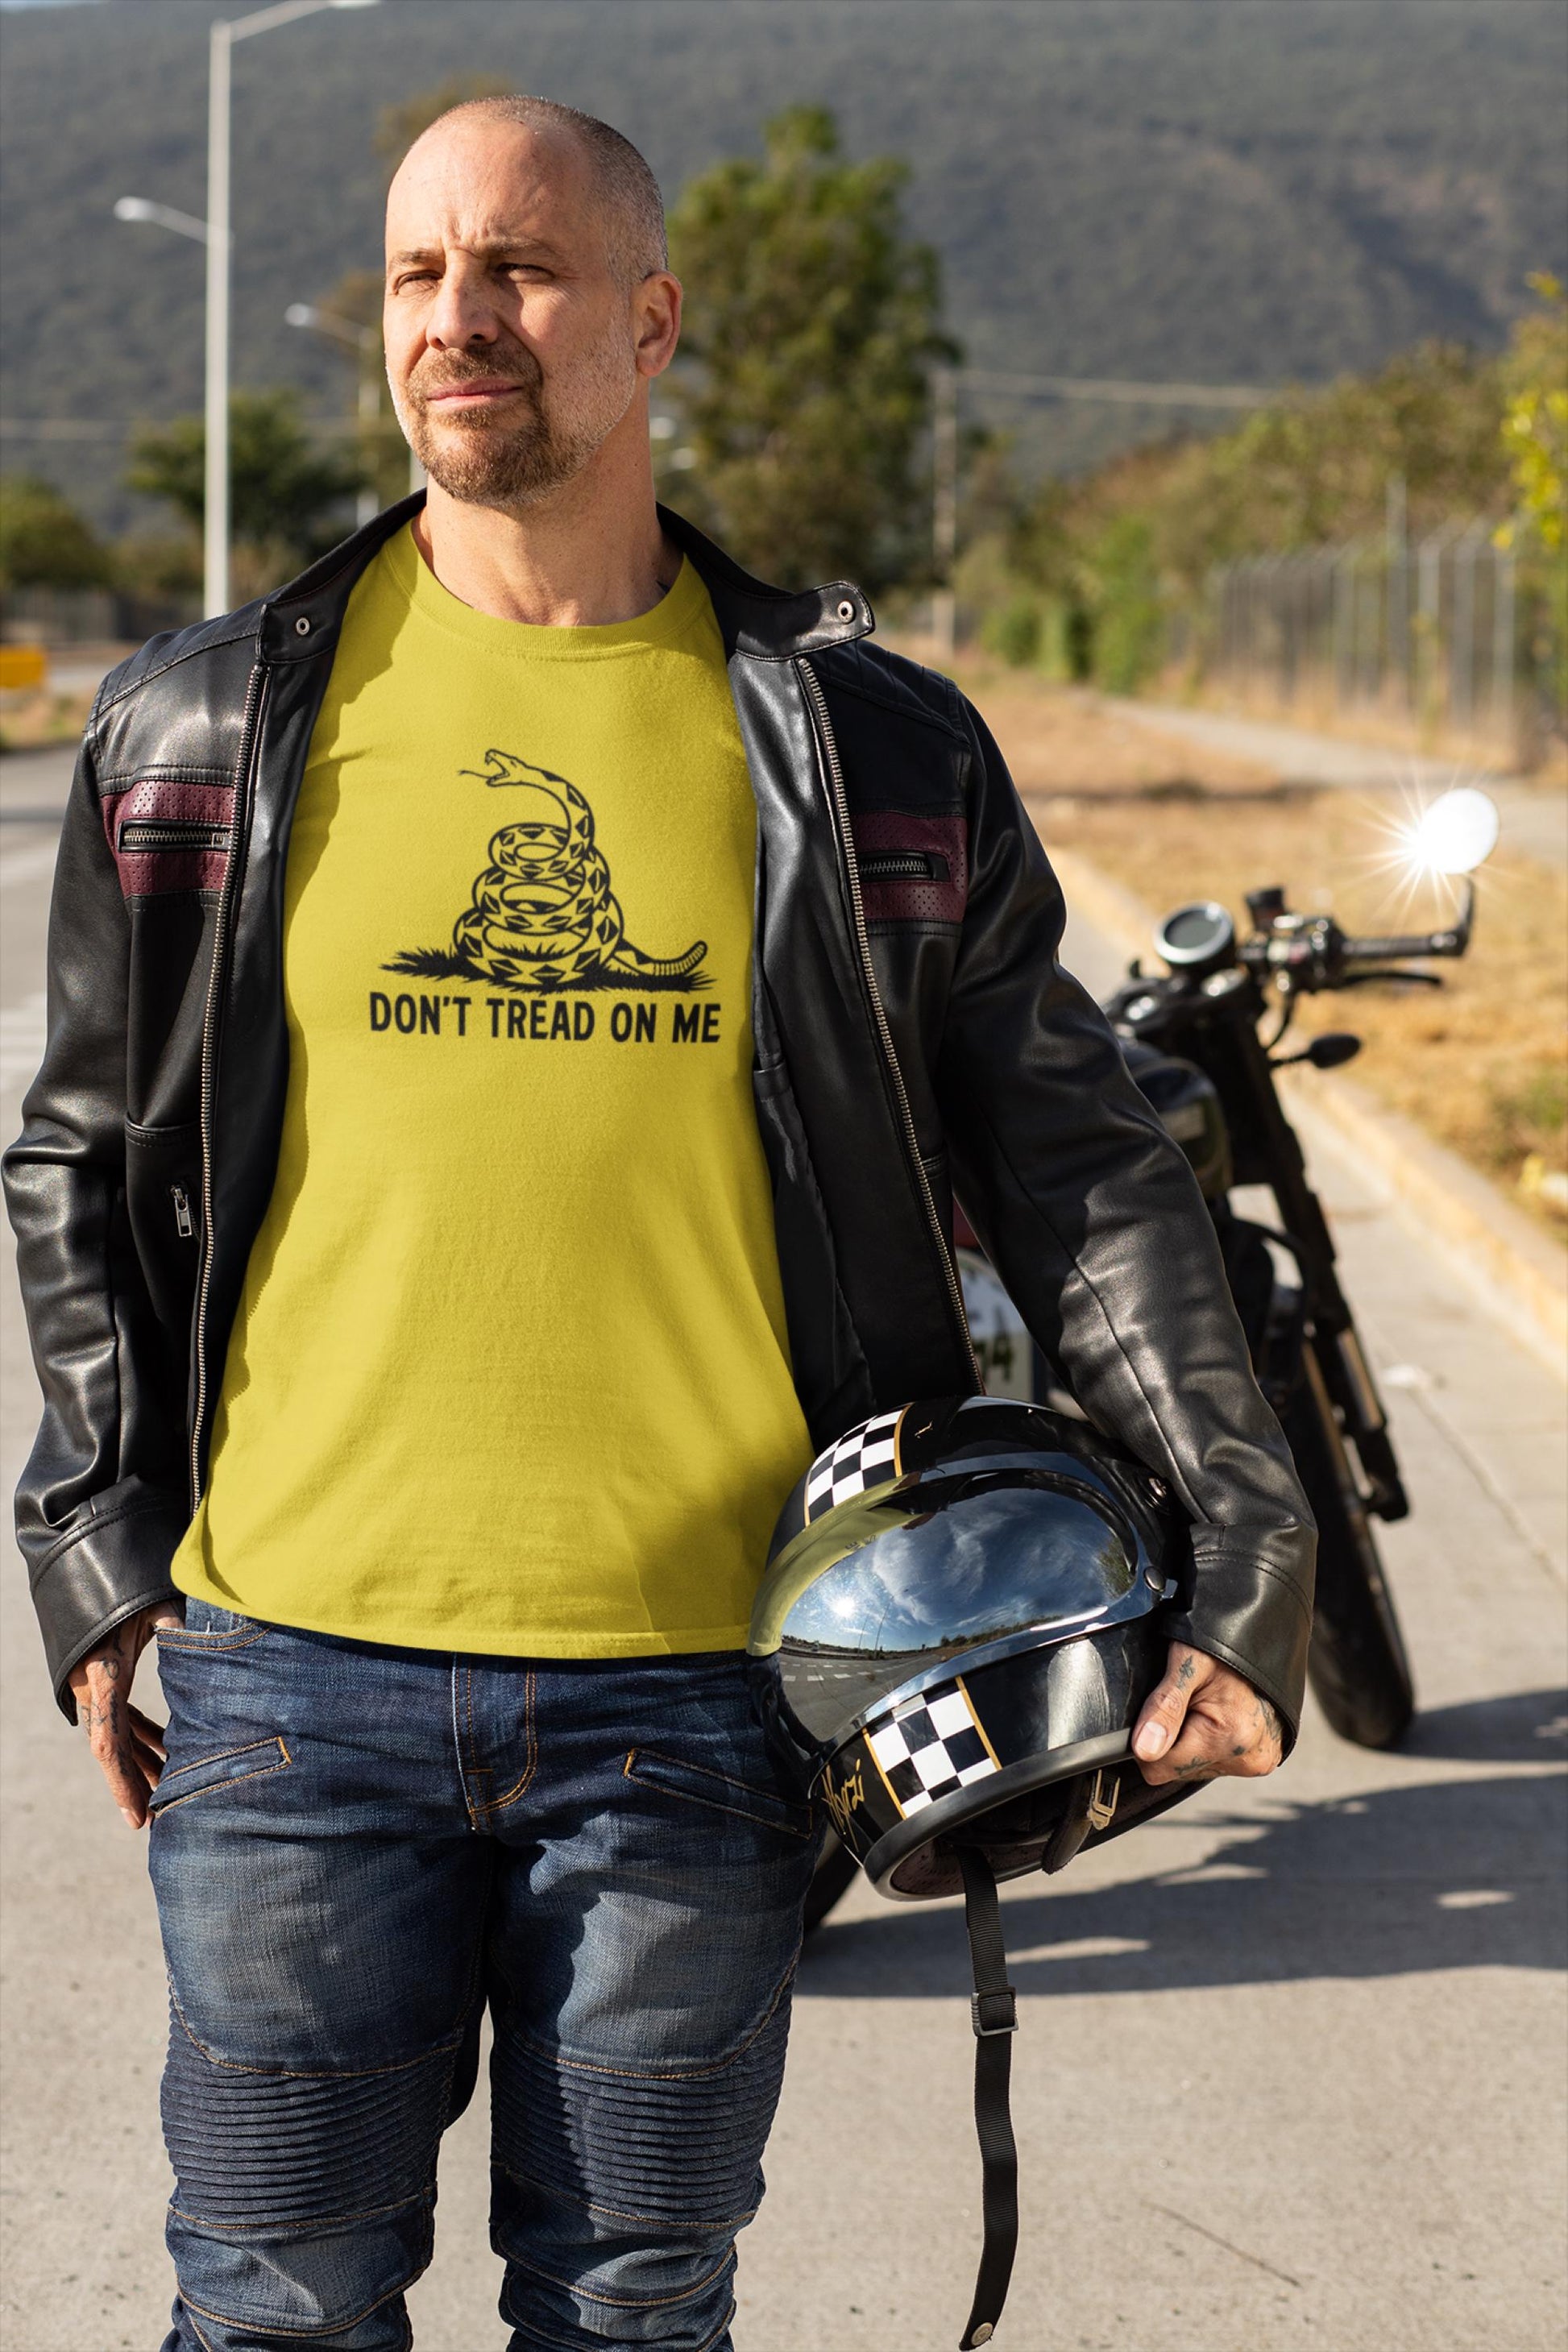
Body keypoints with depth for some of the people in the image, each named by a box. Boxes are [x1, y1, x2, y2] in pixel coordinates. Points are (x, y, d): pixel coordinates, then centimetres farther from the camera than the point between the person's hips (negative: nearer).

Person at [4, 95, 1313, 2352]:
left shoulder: (868, 749, 3)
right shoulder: (209, 728, 5)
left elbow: (1077, 1161, 6)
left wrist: (1241, 1540, -1)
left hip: (697, 1683, 0)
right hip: (296, 1674, 0)